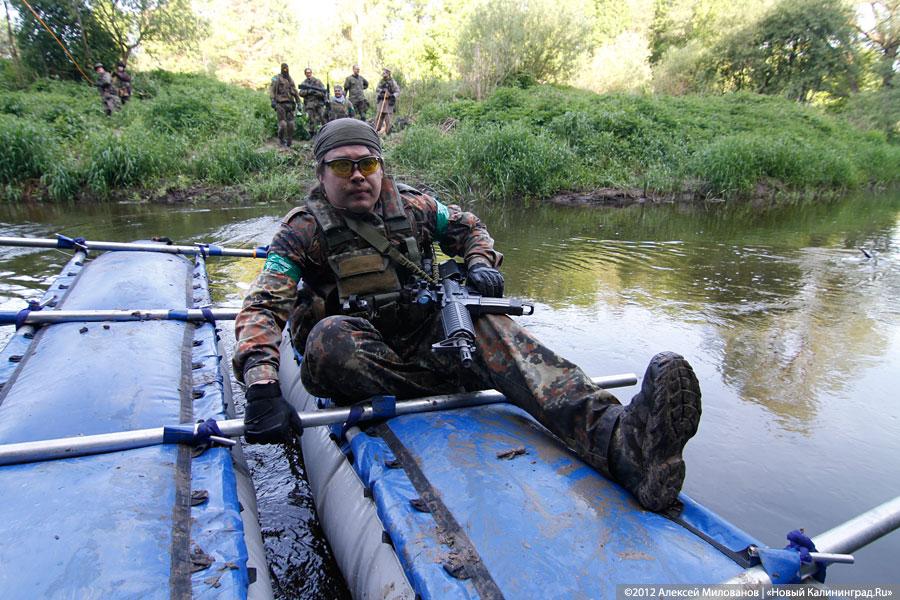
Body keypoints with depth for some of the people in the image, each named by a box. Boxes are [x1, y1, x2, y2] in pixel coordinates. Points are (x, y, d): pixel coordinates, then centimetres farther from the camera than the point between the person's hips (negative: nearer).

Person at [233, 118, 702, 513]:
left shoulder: (410, 206, 6)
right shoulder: (305, 229, -5)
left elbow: (468, 228, 22)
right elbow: (262, 308, -16)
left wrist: (480, 263, -2)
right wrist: (261, 386, -34)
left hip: (423, 346, 3)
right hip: (358, 365, -2)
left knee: (484, 321, -29)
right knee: (330, 337, -36)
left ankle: (619, 436, -51)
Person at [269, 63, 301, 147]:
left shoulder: (290, 80, 17)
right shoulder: (277, 79, -1)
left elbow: (295, 92, 22)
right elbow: (271, 90, -9)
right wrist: (272, 100, -21)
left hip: (290, 104, 5)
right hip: (280, 104, -5)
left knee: (290, 124, 0)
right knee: (283, 124, -11)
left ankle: (289, 141, 9)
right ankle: (281, 140, 7)